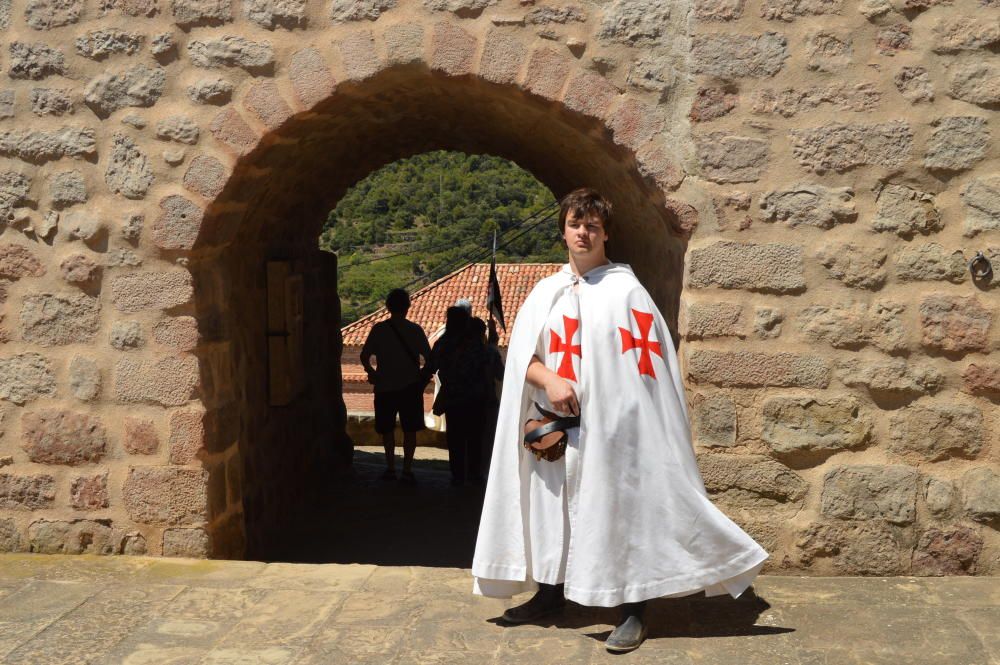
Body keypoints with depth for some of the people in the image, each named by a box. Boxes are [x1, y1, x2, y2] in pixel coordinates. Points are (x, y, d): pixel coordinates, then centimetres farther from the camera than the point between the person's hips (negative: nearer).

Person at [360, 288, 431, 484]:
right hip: (410, 387, -1)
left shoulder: (378, 329, -4)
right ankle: (407, 470, 3)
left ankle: (390, 468, 17)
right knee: (410, 430, 6)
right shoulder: (415, 330, -5)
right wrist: (422, 376, 10)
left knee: (387, 429, 13)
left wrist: (372, 373, 12)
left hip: (384, 387, 1)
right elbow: (429, 358, -6)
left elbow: (364, 356, -5)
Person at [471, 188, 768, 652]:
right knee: (550, 502, 11)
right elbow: (519, 354, 4)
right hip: (554, 424, 5)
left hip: (611, 424, -5)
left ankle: (633, 610, 6)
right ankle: (550, 590, 27)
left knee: (619, 507, -3)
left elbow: (649, 360, -5)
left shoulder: (624, 289, -2)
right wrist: (549, 379, -15)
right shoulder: (546, 291, 11)